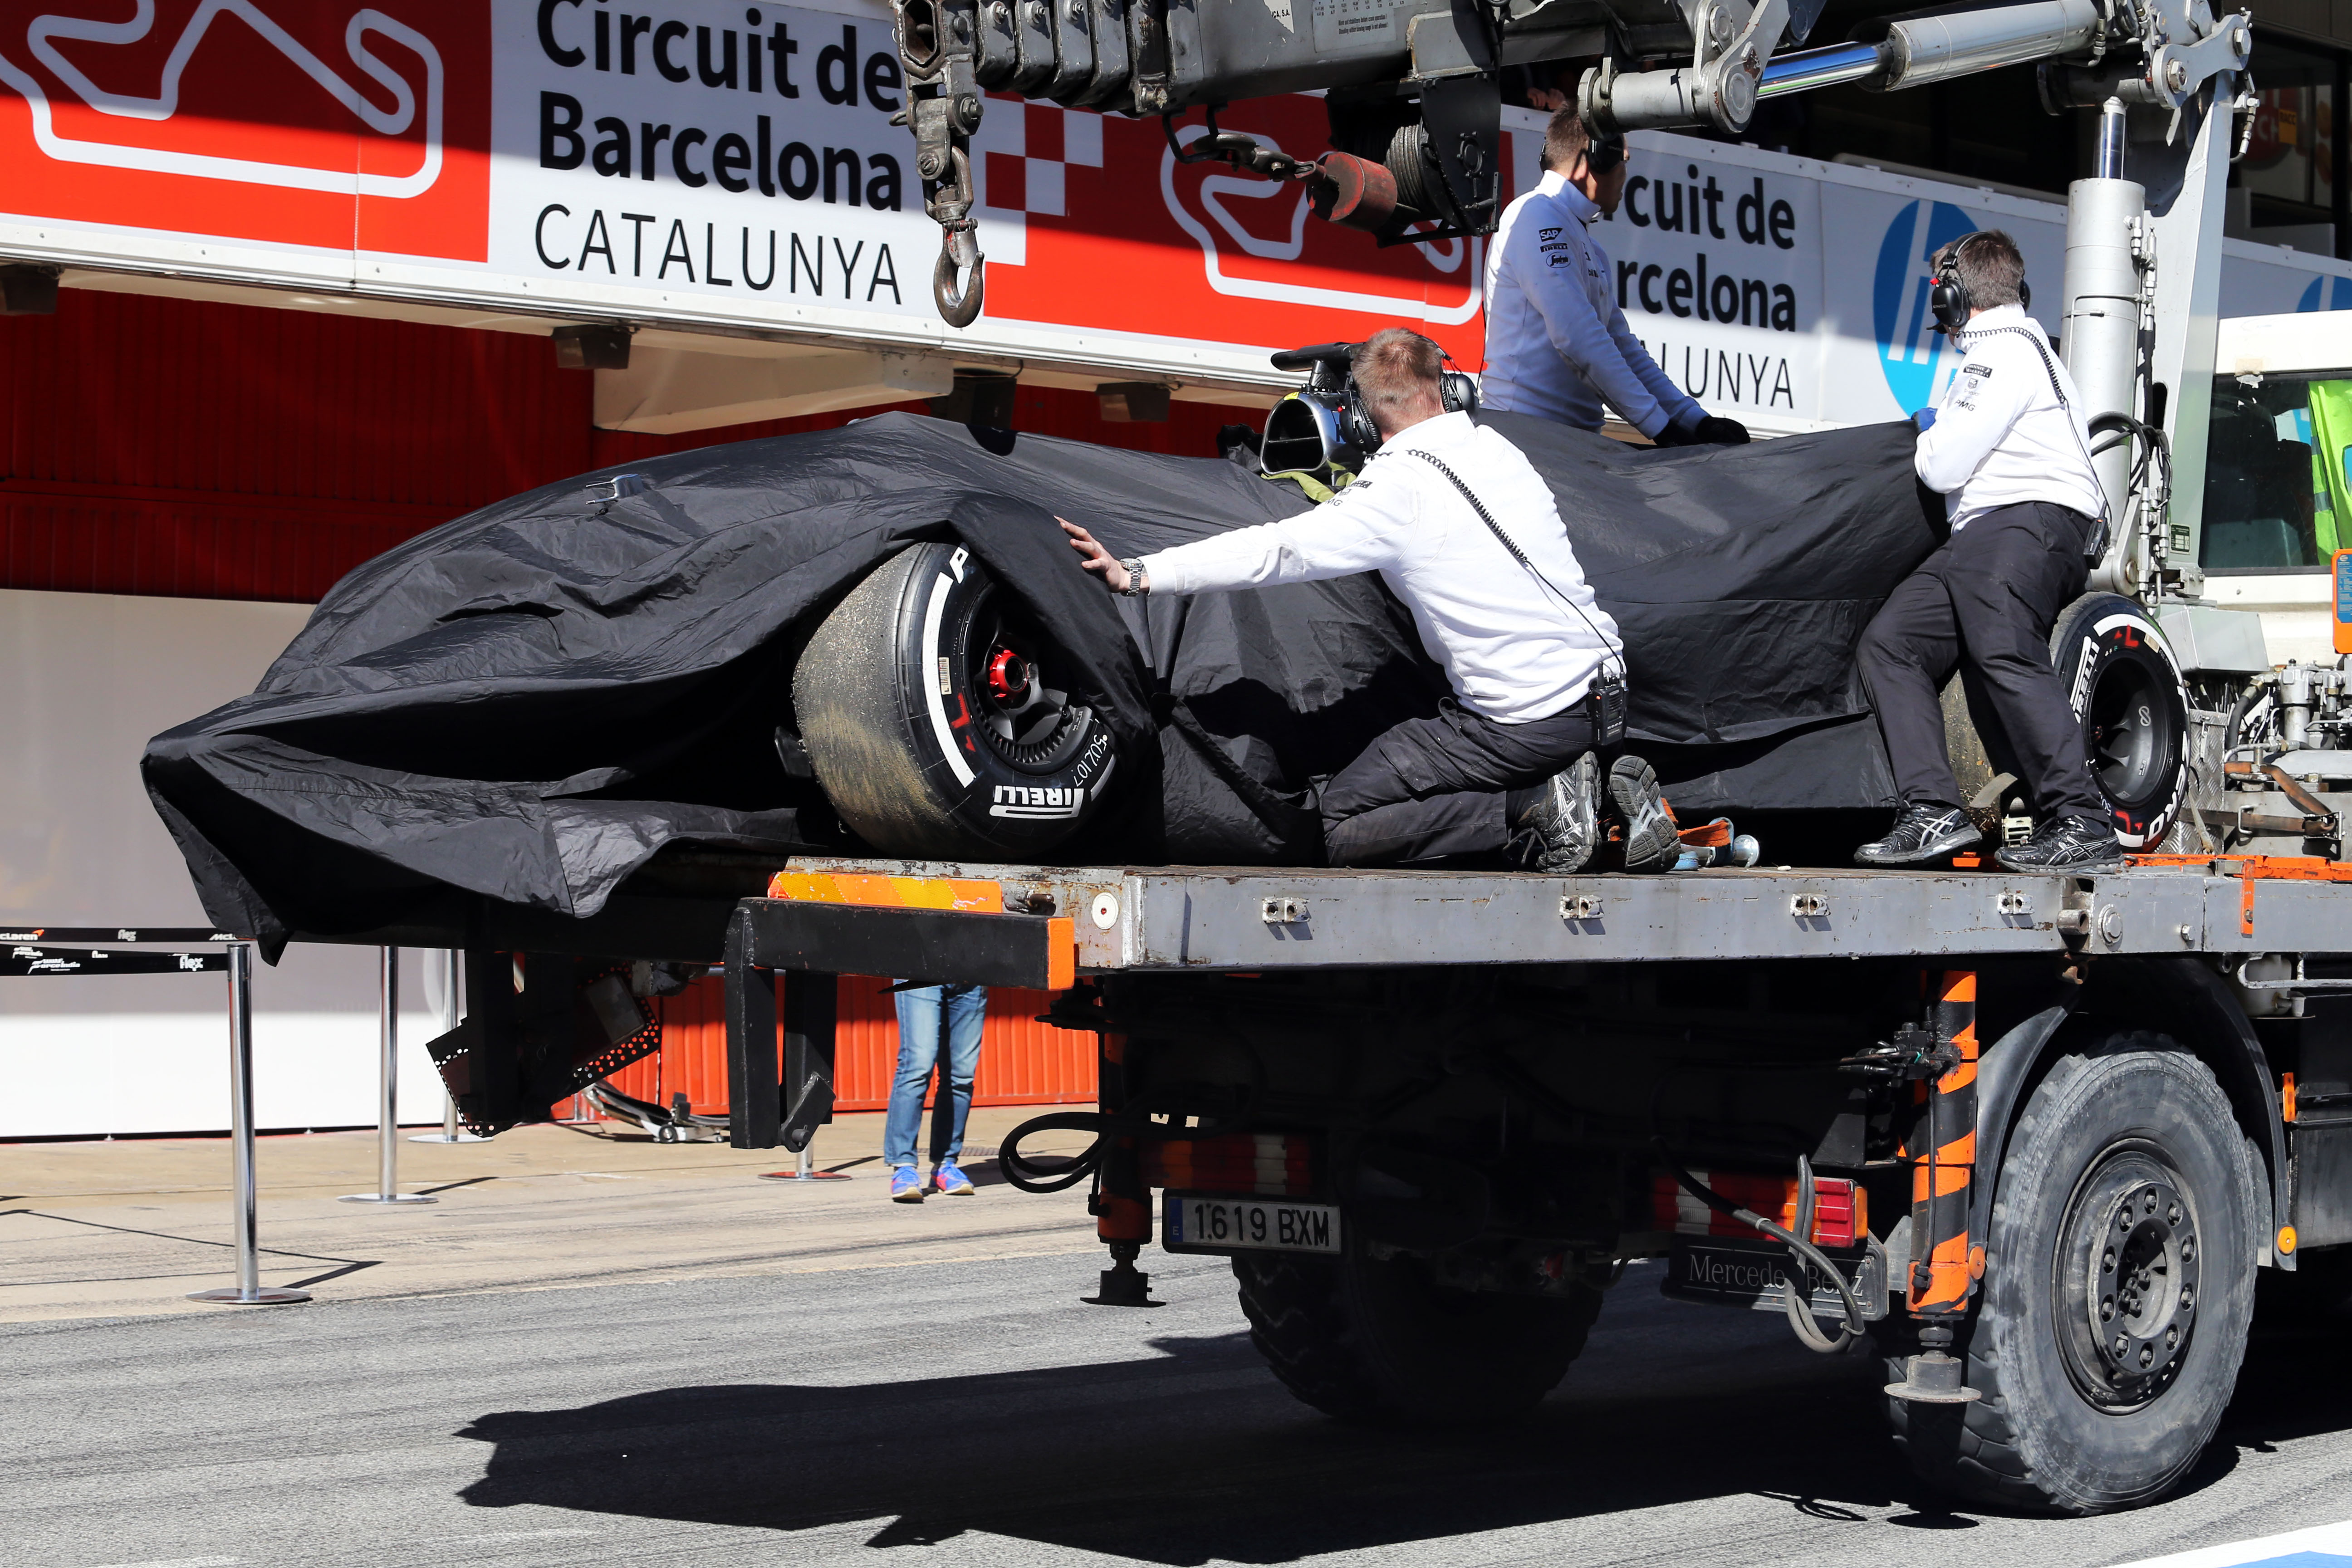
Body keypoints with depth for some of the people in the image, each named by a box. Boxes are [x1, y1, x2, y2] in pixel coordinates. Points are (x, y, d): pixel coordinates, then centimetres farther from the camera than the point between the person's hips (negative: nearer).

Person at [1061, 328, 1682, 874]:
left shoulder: (1395, 492, -11)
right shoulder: (1499, 448, 8)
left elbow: (1273, 551, -14)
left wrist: (1137, 574, -12)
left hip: (1522, 718, -7)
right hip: (1601, 687, 7)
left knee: (1341, 826, -2)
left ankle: (1538, 810, -9)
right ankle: (1613, 791, 10)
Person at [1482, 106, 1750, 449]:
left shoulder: (1590, 247, 23)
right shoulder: (1538, 216, -7)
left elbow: (1624, 349, 21)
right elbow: (1577, 338, -16)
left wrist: (1695, 421, 9)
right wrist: (1659, 426, -16)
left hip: (1576, 439, 9)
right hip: (1525, 430, -9)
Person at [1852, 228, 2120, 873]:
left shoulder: (2004, 349, -4)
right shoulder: (2023, 345, 31)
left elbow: (1945, 467, -8)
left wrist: (1928, 434, 12)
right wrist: (1939, 432, 40)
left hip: (2031, 523, -11)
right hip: (1980, 539, 11)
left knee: (2004, 654, -29)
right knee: (1887, 642, 3)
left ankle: (2082, 826, -36)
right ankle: (1934, 812, -8)